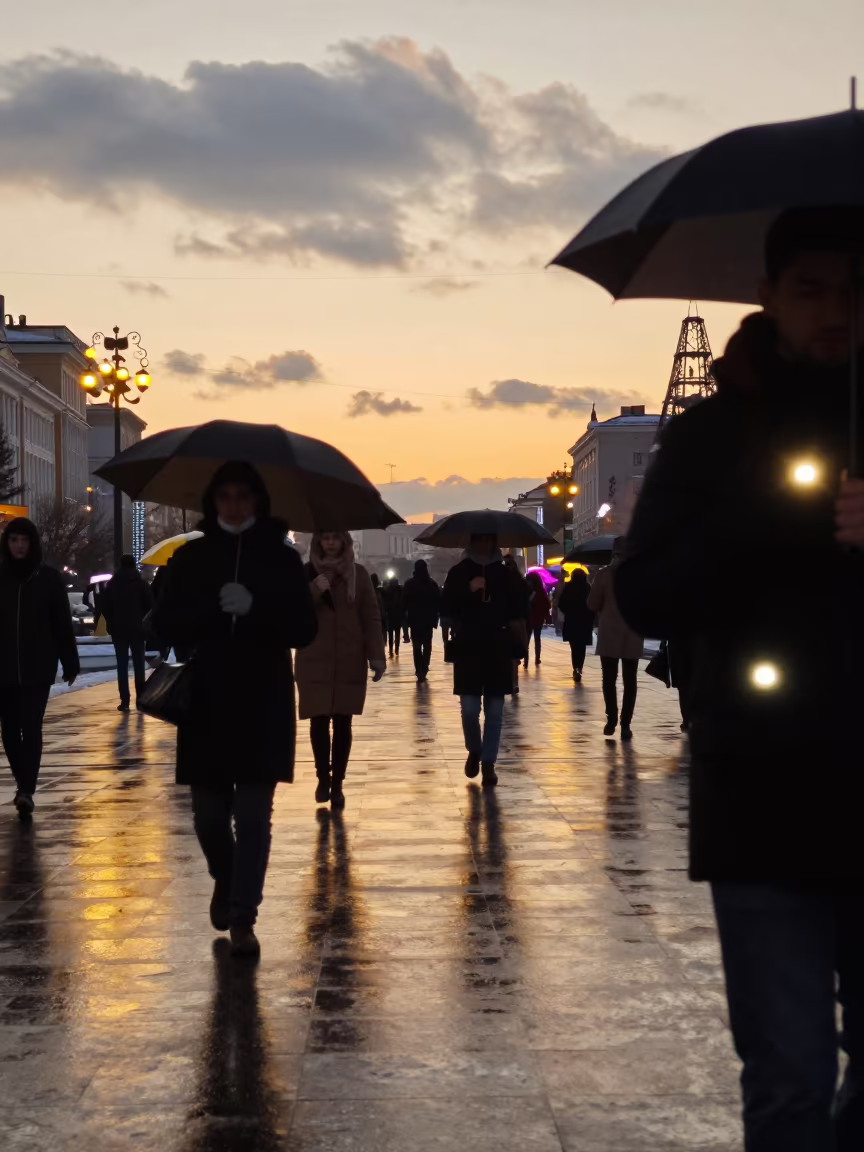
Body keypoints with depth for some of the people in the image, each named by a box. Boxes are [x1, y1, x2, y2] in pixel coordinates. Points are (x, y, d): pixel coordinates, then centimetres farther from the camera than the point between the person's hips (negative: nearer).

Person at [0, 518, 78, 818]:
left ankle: (26, 790, -9)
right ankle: (25, 786, 25)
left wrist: (70, 664, 0)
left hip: (37, 669, -2)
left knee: (31, 730, -7)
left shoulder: (49, 578, 0)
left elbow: (63, 624, 1)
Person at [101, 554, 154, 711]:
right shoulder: (142, 583, 0)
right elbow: (150, 605, -4)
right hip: (138, 628, 0)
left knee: (122, 665, 1)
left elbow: (105, 607, 1)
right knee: (139, 664, 6)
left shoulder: (112, 584, 3)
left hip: (118, 629, 0)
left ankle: (124, 701, -6)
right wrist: (144, 622, 9)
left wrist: (111, 624, 12)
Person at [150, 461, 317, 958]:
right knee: (209, 813, 9)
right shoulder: (192, 558, 7)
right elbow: (166, 624, 1)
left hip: (264, 705, -1)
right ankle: (225, 881, 38)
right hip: (207, 704, 2)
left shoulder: (281, 558, 3)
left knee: (253, 816, -3)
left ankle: (243, 918, 3)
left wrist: (255, 609, -19)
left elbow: (305, 629, -2)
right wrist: (213, 609, -17)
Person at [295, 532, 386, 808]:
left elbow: (371, 617, 2)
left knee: (342, 723, 2)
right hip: (314, 660, 0)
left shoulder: (359, 574, 4)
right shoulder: (307, 573, 3)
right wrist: (316, 589, -18)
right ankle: (323, 777, 18)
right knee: (319, 721, 1)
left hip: (350, 661, 0)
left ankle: (337, 783, 10)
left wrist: (376, 656, -5)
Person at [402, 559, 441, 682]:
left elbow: (405, 601, -4)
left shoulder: (410, 584, -4)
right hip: (428, 618, 1)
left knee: (417, 646, 5)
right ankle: (423, 671, 2)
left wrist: (406, 615, 5)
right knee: (427, 645, 11)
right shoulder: (432, 583, 0)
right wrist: (435, 616, 2)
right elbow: (438, 601, -2)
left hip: (414, 618, -1)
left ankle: (419, 672, -7)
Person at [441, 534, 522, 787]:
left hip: (498, 649, 2)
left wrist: (502, 619, -6)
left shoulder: (504, 573, 8)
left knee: (494, 711, 1)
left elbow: (517, 609, 11)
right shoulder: (459, 572, 3)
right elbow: (445, 608, -6)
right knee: (470, 709, -5)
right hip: (468, 648, -1)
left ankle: (488, 763, 10)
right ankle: (474, 751, 21)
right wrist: (468, 591, -18)